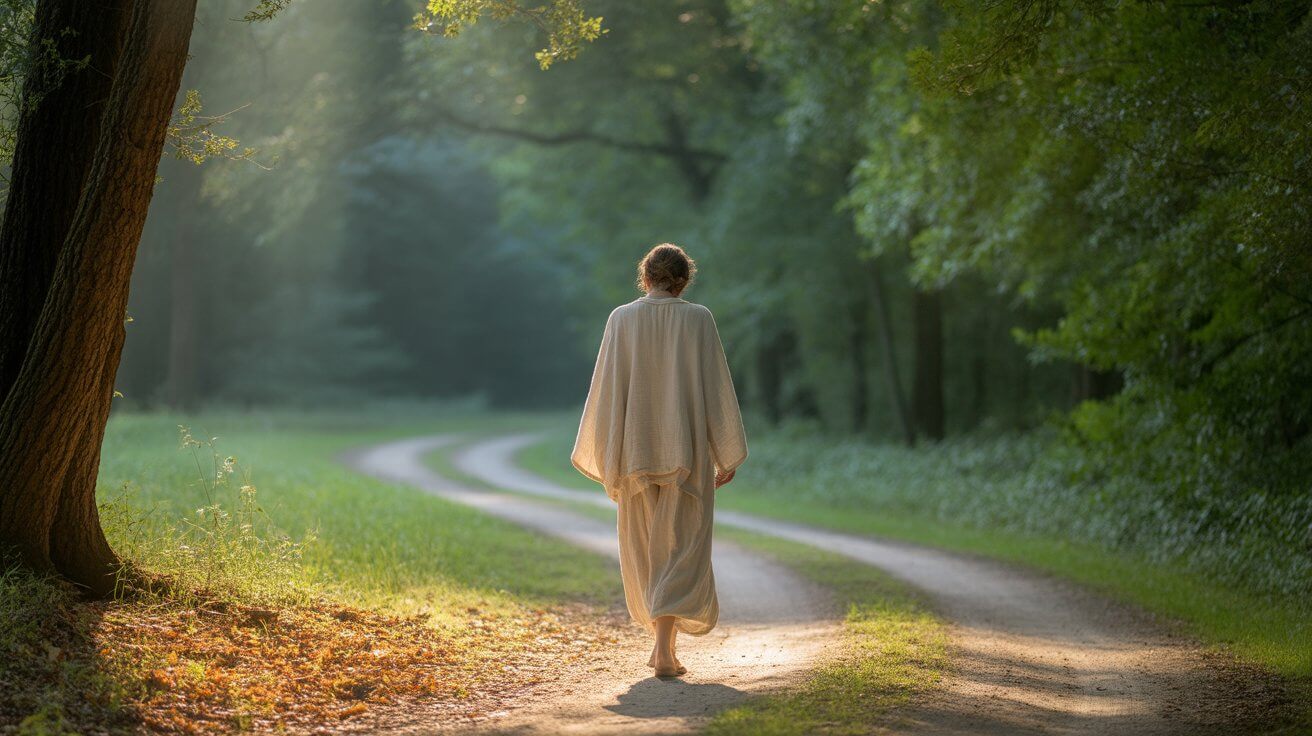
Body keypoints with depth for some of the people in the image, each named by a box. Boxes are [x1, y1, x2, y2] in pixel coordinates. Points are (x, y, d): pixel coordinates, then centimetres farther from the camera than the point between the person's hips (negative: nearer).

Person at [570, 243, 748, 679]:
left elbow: (606, 389, -1)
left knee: (644, 548, 16)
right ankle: (664, 646, -17)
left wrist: (603, 455, 7)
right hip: (687, 449, -2)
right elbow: (716, 388, -3)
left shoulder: (622, 319, 0)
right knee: (681, 549, -1)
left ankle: (664, 641, 24)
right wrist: (728, 456, 4)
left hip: (636, 448, 2)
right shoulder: (698, 319, -3)